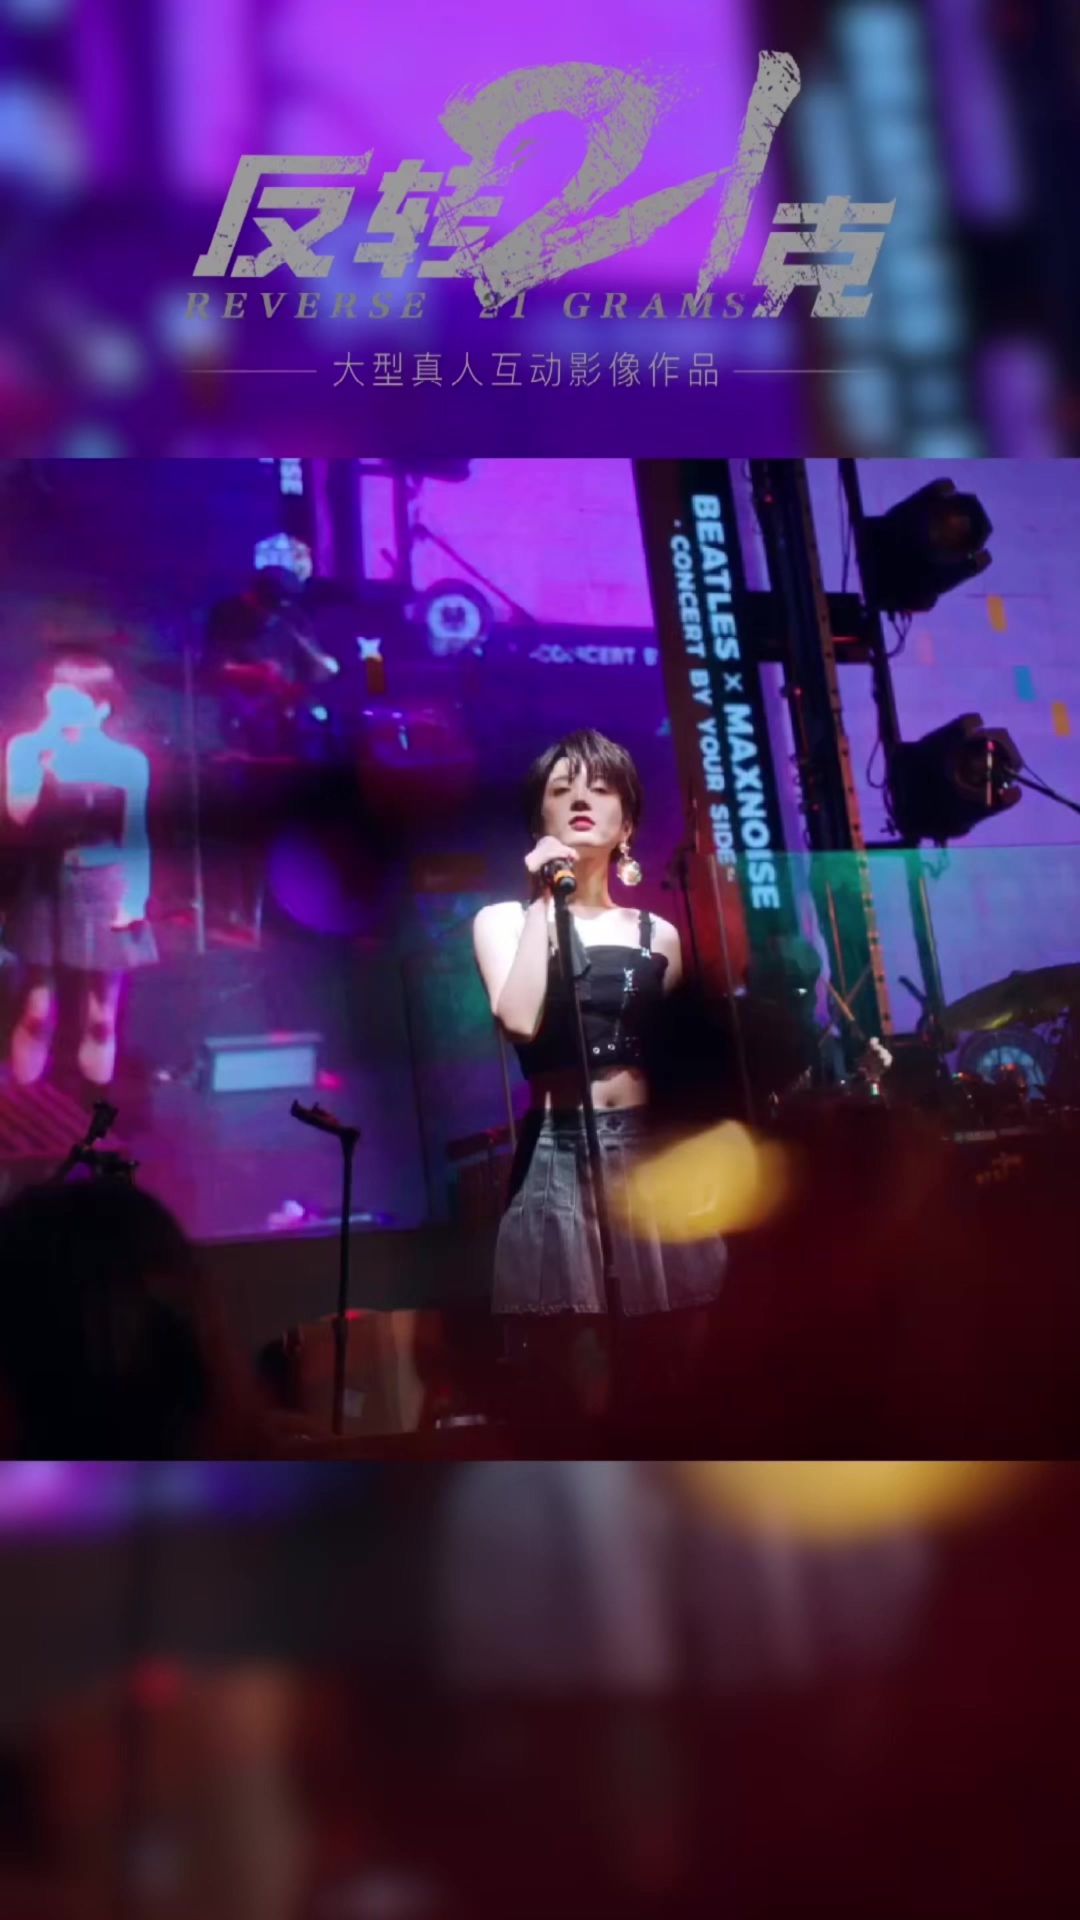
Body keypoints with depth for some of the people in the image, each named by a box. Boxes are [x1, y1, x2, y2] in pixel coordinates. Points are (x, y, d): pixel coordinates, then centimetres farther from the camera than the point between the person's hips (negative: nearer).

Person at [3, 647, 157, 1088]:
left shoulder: (127, 761, -4)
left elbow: (135, 838, -2)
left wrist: (135, 900, -6)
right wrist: (46, 766, -23)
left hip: (103, 891, -1)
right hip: (44, 889, 1)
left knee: (102, 1006, 5)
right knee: (39, 1003, 7)